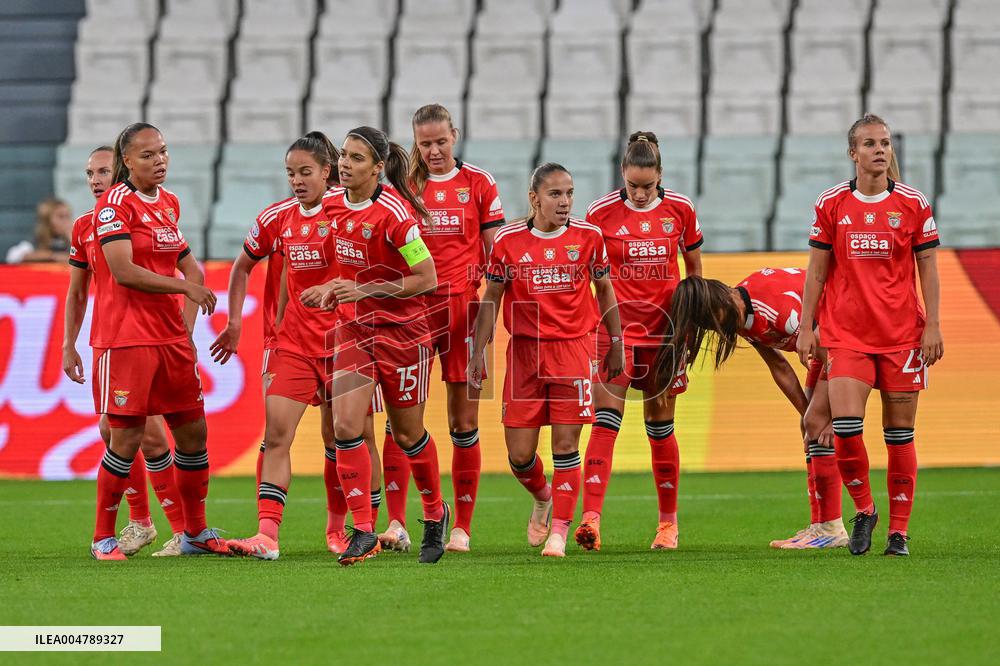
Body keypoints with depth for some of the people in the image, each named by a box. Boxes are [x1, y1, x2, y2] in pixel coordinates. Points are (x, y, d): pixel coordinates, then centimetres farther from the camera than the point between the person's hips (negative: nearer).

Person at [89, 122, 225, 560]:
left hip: (170, 338, 7)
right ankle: (103, 538, 4)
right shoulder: (115, 203, -10)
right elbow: (123, 271, -19)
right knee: (126, 438, -7)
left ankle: (195, 533, 22)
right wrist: (185, 286, -16)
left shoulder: (168, 202, 13)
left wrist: (186, 325, 10)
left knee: (193, 432, 9)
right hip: (125, 338, -7)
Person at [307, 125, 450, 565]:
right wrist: (333, 290, 2)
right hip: (352, 328, 5)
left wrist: (364, 290, -22)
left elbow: (427, 279, -19)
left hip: (401, 330, -5)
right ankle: (364, 533, -7)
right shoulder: (334, 204, 1)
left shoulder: (394, 214, -20)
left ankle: (436, 514, 33)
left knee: (407, 434, 8)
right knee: (345, 427, -10)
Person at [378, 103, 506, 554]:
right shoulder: (405, 186, 8)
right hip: (412, 307, 0)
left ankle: (462, 528, 8)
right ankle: (396, 523, -12)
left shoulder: (478, 183, 6)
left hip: (463, 305, 0)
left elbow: (495, 253, 6)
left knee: (464, 422, 3)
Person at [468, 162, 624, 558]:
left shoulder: (588, 237, 0)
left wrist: (615, 344, 13)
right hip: (524, 351, 1)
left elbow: (604, 289, 12)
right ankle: (543, 499, 33)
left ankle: (559, 532, 3)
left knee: (566, 445, -6)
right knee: (519, 454, 1)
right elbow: (491, 299, 6)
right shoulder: (508, 242, -2)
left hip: (573, 348, -1)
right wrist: (478, 353, 2)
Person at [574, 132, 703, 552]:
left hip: (664, 328, 2)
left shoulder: (680, 210, 1)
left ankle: (669, 522, 22)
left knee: (660, 426, 9)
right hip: (615, 325, -2)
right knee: (605, 421, -14)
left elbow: (694, 270, 13)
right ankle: (590, 519, -24)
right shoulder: (601, 214, -4)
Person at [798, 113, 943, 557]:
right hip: (846, 333, 0)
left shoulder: (913, 204, 2)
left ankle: (899, 530, 10)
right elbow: (816, 270, 8)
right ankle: (863, 510, 8)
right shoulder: (831, 204, 4)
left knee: (900, 433, 2)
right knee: (845, 424, -14)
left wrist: (933, 326, -4)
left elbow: (928, 268, 4)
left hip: (902, 333, 0)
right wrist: (805, 328, 4)